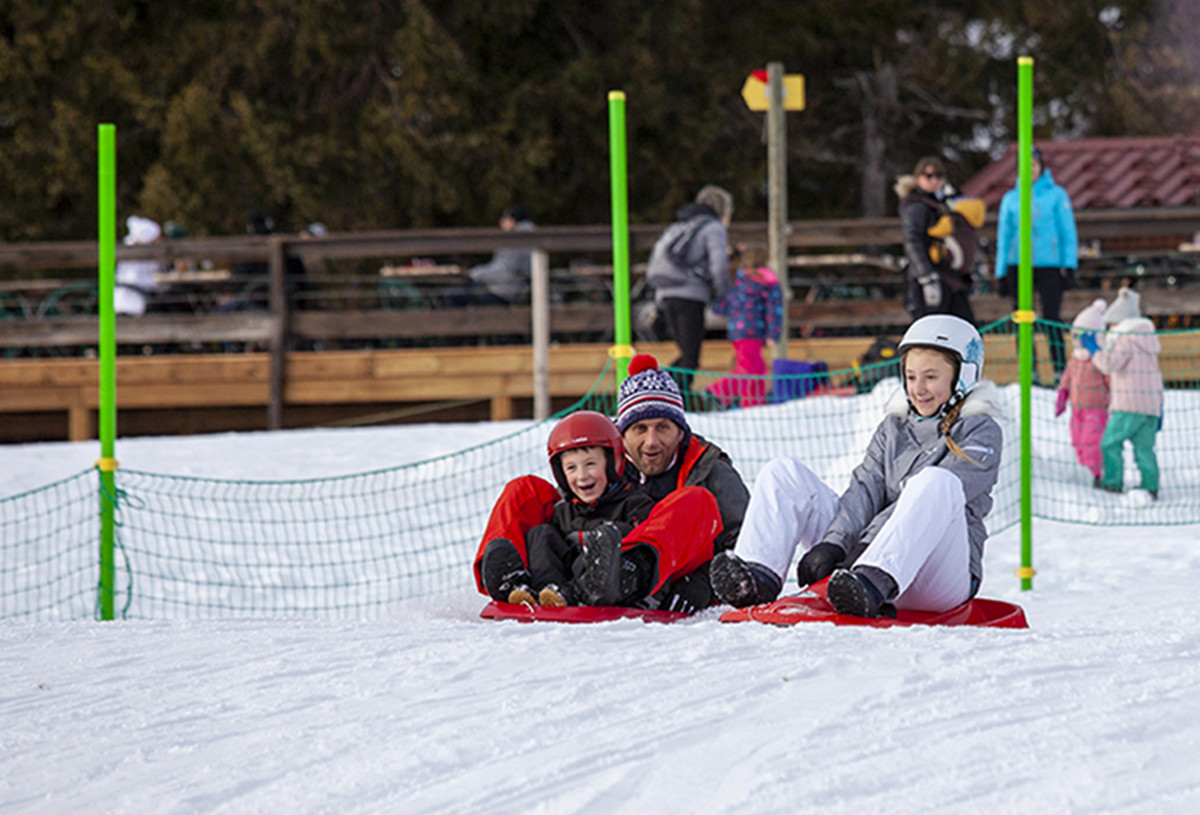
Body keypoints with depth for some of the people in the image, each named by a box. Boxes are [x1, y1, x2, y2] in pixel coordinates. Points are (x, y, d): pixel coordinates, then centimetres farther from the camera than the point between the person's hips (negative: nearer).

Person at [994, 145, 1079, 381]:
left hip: (1049, 265, -3)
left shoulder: (1056, 195, 6)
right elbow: (1004, 236, 14)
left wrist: (1069, 266, -3)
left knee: (1051, 318, -10)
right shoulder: (1011, 198, 12)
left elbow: (1068, 232, 6)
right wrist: (1001, 272, 9)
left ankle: (1061, 370, -7)